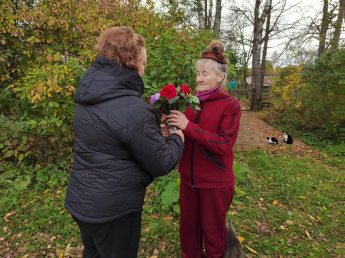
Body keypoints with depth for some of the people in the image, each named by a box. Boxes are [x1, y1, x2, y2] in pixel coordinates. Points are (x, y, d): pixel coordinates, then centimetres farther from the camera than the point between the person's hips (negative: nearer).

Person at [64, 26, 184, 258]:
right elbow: (162, 163, -21)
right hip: (112, 211, -7)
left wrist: (155, 132, 10)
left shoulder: (89, 96, -1)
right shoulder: (133, 110, -28)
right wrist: (177, 138, -2)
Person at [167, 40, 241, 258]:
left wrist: (188, 126, -27)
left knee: (213, 229, 16)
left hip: (215, 181, -4)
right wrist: (171, 129, -13)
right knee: (188, 224, 21)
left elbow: (224, 144, -21)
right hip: (189, 176, 5)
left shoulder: (230, 106, -13)